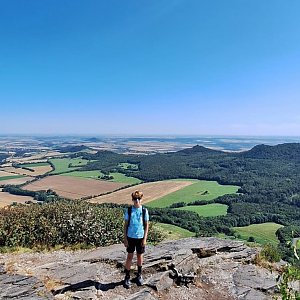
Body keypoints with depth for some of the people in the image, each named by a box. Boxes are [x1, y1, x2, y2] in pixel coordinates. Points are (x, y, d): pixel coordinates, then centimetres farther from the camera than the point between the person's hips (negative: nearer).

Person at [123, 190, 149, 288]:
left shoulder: (144, 211, -6)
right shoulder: (128, 210, -6)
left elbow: (146, 225, -1)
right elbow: (125, 225, 0)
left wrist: (145, 239, -5)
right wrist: (125, 238, -3)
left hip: (140, 237, 0)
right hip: (130, 237, 0)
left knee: (139, 256, 14)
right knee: (129, 257, 6)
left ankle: (139, 275, 34)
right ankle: (127, 277, 20)